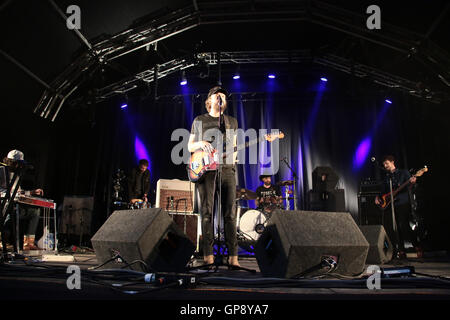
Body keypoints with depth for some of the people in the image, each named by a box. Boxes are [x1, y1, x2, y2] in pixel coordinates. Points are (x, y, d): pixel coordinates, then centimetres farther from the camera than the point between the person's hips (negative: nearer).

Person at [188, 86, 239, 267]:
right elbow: (190, 147, 13)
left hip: (227, 169, 2)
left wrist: (235, 155, 1)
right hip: (206, 170, -2)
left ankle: (233, 257, 1)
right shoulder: (199, 121, 13)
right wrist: (201, 144, -8)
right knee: (207, 213, -3)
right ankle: (208, 256, 2)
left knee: (230, 214, -2)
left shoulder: (232, 121, 20)